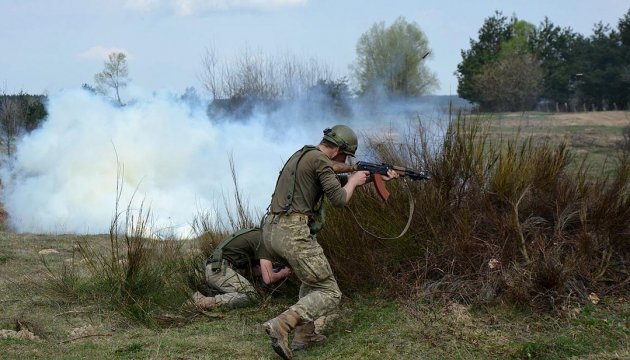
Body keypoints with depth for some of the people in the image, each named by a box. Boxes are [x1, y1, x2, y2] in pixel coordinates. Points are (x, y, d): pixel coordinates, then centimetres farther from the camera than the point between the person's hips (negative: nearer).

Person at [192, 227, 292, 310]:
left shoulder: (257, 234, 23)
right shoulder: (264, 241, -7)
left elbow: (253, 268, 28)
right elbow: (268, 279, -12)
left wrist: (275, 272, 19)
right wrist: (282, 274, 8)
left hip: (212, 270, 10)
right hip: (219, 269, -10)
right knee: (250, 295, -17)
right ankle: (208, 302, -20)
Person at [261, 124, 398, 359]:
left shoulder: (302, 155, 23)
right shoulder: (321, 160, -6)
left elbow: (332, 172, 32)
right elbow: (339, 199, -11)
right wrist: (354, 180, 9)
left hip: (271, 232, 9)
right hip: (294, 235, -9)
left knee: (313, 277, 30)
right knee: (329, 294, -2)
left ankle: (304, 334, 21)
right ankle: (281, 326, -21)